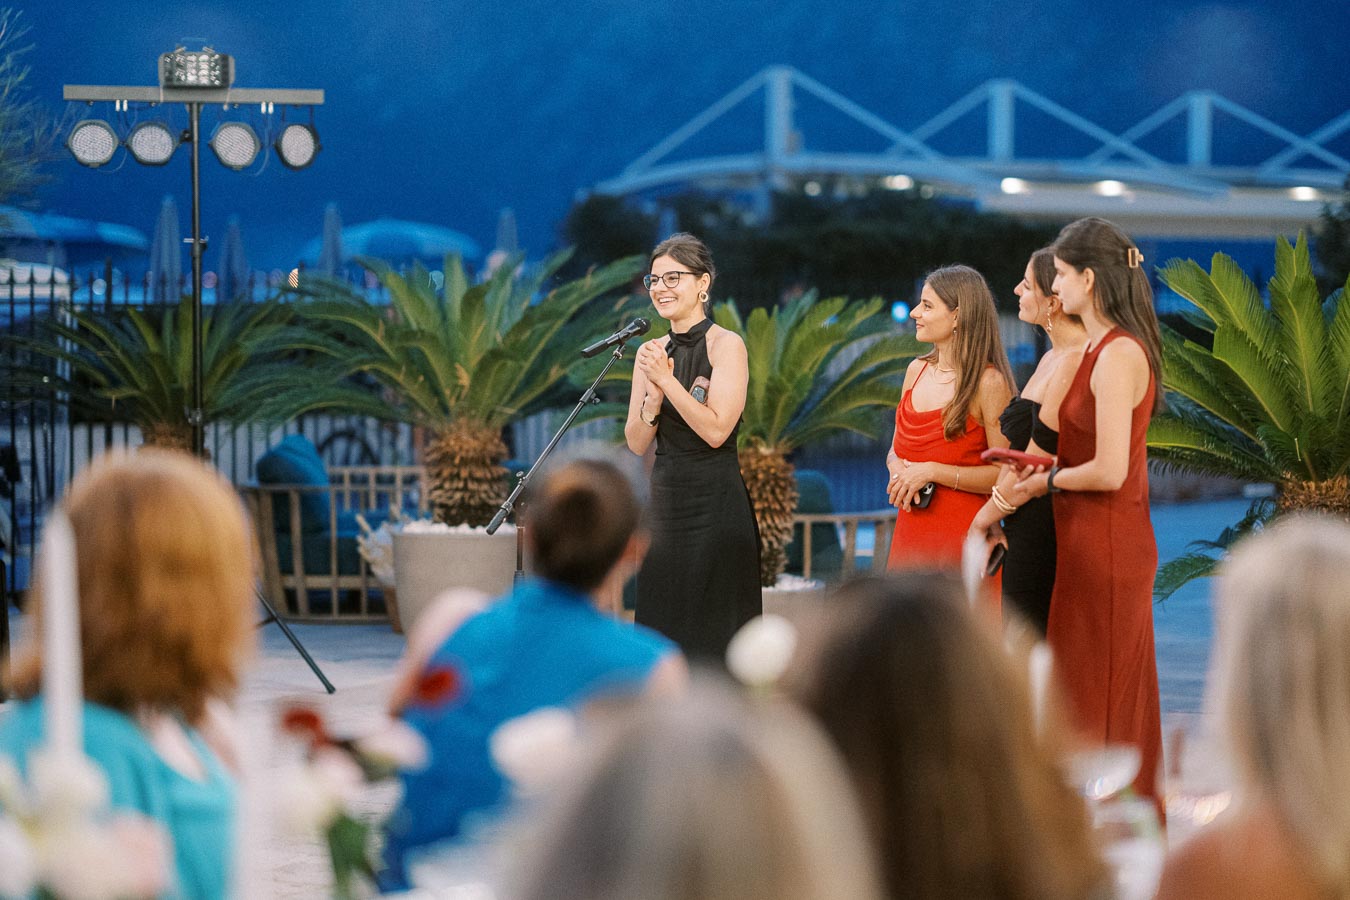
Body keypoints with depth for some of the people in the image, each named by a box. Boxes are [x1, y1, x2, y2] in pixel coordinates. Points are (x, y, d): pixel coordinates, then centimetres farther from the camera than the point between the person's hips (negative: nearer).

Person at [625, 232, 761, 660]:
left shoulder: (726, 345, -8)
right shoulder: (651, 352, 9)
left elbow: (716, 430, -17)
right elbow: (637, 444, 5)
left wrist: (667, 380, -17)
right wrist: (653, 394, -11)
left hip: (715, 504, -6)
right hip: (664, 501, 6)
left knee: (712, 634, -4)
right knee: (663, 629, 7)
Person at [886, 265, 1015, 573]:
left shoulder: (988, 382, -10)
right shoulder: (916, 371, 11)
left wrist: (932, 471, -17)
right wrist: (898, 470, -3)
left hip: (962, 534, -6)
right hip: (912, 533, 6)